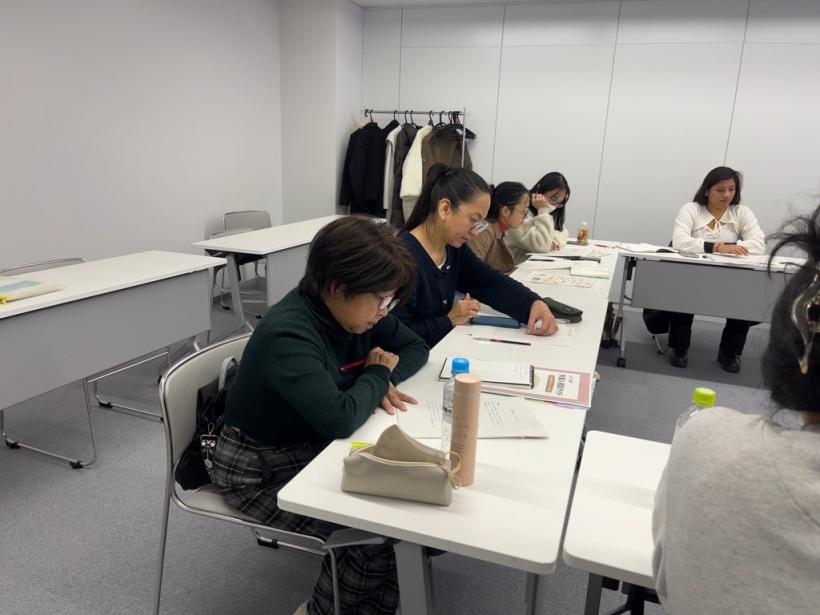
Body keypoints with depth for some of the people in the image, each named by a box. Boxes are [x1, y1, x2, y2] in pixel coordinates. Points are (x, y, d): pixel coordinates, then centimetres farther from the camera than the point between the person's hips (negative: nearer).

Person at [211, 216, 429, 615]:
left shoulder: (353, 309, -7)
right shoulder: (288, 335, -31)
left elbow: (416, 347, 5)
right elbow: (339, 418, -41)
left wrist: (383, 380, -16)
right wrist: (377, 374, -21)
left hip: (317, 448, 8)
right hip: (262, 468, -7)